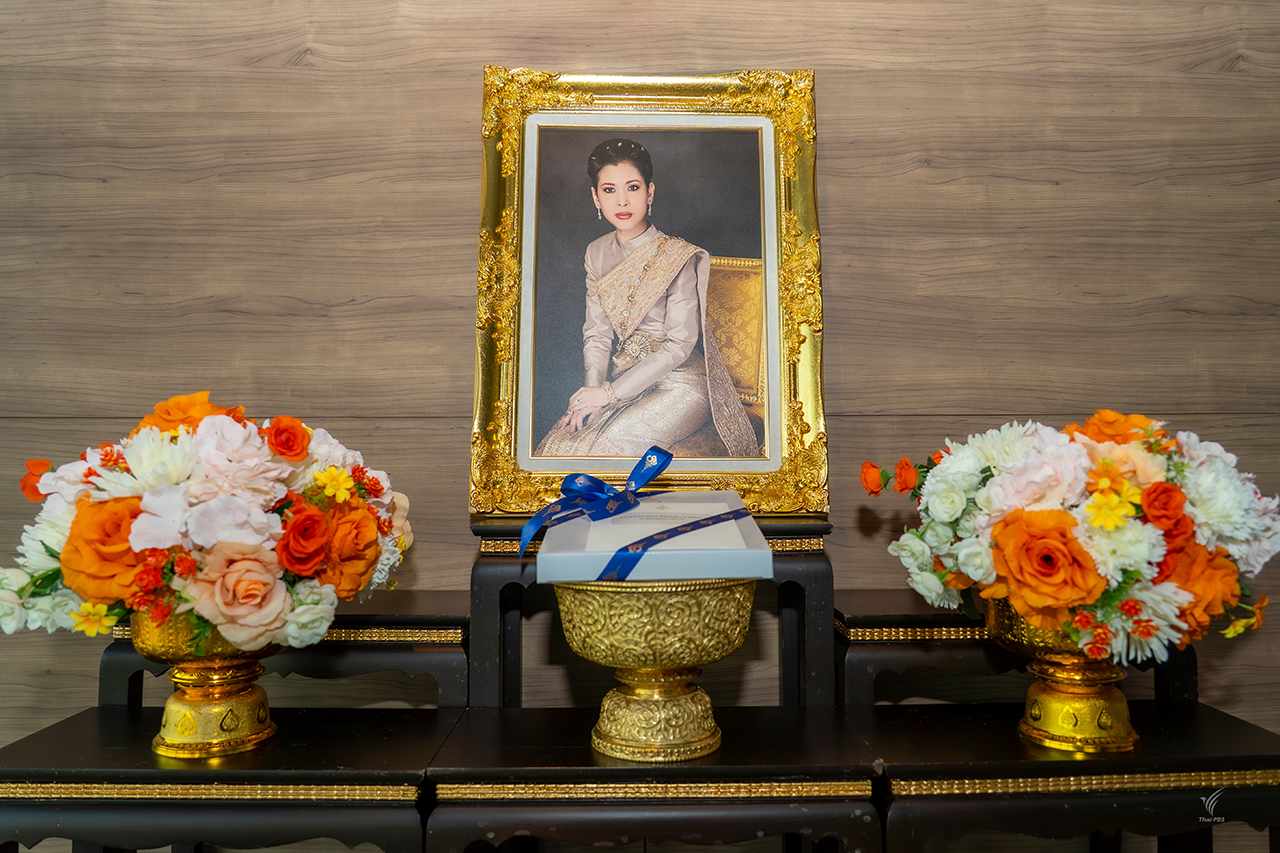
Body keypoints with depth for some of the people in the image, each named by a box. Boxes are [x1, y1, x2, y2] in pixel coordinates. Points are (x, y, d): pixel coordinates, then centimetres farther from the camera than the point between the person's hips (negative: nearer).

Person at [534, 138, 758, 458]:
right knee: (558, 442, -16)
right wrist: (594, 387, -14)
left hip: (680, 382, -5)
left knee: (605, 446, -26)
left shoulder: (680, 257, -14)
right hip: (624, 375, 5)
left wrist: (609, 392, -19)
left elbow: (678, 346, -17)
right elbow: (597, 333, 5)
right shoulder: (597, 253, 6)